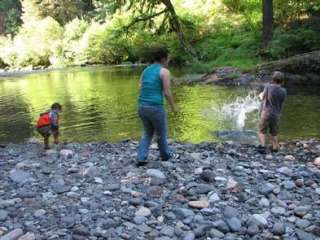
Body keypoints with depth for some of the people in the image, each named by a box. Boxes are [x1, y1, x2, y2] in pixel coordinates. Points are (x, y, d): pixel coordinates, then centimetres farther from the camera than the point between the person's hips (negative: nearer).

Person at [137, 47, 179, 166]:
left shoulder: (146, 70, 13)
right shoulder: (164, 71, -7)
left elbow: (141, 88, 11)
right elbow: (167, 92, -10)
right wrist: (173, 106, 4)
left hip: (142, 106, 6)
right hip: (155, 107, -6)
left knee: (148, 133, 22)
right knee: (161, 133, 15)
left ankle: (141, 158, 13)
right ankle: (165, 155, 35)